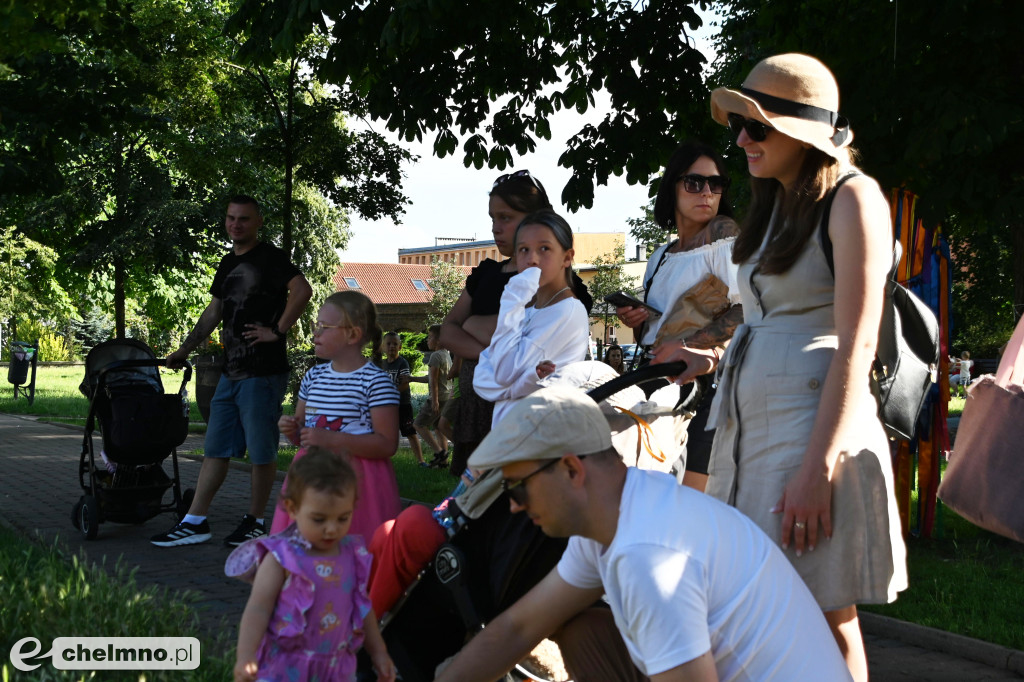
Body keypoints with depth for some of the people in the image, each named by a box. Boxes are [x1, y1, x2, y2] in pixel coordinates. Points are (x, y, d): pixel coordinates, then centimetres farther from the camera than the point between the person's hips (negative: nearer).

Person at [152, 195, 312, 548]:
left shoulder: (270, 257, -8)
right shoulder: (228, 263, 17)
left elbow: (302, 290, -23)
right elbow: (214, 312, 25)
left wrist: (277, 330, -20)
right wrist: (184, 350, 21)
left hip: (263, 373, -9)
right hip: (231, 372, 9)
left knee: (261, 451, 1)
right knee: (215, 449, 9)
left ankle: (255, 522, 12)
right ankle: (194, 523, 12)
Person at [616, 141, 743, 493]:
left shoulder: (722, 231, -3)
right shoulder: (660, 257, 20)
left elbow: (746, 311, -15)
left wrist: (686, 344, -18)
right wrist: (635, 322, 7)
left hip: (706, 382, -7)